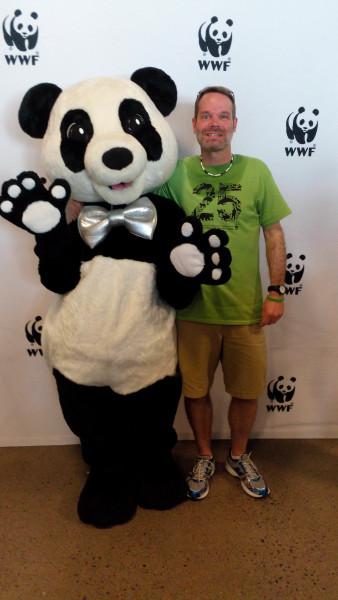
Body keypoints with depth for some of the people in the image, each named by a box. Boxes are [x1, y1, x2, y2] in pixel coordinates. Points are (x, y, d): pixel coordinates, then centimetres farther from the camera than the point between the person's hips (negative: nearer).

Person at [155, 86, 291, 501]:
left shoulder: (256, 171, 0)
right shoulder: (176, 174, -1)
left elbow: (274, 234, 3)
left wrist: (276, 292, -1)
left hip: (246, 309, 1)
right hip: (193, 309, 0)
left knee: (247, 392, 13)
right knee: (194, 390, 12)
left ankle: (238, 457, 41)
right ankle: (204, 458, 39)